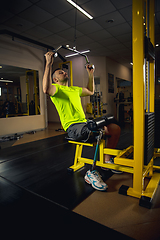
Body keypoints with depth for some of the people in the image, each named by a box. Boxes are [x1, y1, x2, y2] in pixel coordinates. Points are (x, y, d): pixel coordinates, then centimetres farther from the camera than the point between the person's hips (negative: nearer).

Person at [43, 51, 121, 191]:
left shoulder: (74, 89, 24)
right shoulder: (56, 88, 0)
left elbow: (91, 92, 37)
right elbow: (46, 89, -25)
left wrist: (91, 75, 35)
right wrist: (49, 64, -22)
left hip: (84, 123, 8)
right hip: (72, 127, -8)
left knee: (116, 129, -1)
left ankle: (107, 160, 13)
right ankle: (92, 173, -20)